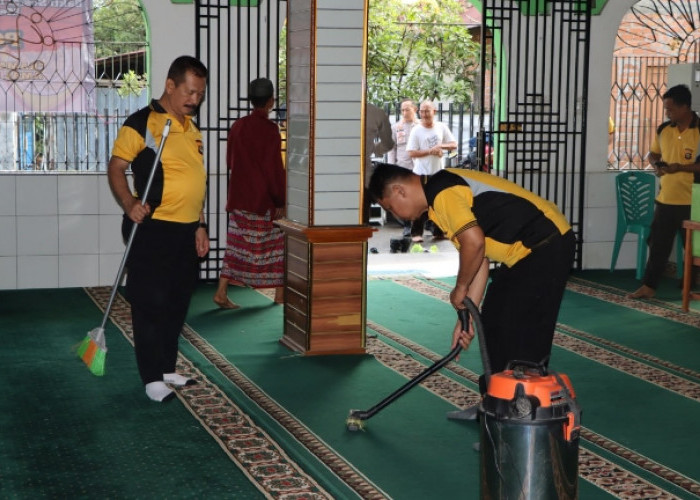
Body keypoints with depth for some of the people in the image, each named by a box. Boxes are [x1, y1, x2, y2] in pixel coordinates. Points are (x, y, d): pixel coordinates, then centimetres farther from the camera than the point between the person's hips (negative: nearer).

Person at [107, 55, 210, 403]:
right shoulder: (142, 123, -8)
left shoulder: (192, 128, 15)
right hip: (152, 229, -7)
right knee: (151, 303, -3)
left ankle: (167, 368, 26)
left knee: (177, 305, 14)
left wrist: (200, 225, 18)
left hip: (186, 231, 8)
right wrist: (129, 204, -26)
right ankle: (152, 378, 4)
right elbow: (116, 168, -10)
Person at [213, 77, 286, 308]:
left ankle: (222, 292, -1)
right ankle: (280, 293, 16)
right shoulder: (269, 129, -15)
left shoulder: (238, 126, 4)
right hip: (266, 198, -6)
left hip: (240, 196, 6)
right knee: (277, 244, 9)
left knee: (238, 244, 7)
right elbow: (274, 167, -17)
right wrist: (280, 200, -12)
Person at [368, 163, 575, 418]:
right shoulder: (448, 190, 15)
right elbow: (479, 256, 16)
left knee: (523, 334, -8)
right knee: (493, 320, 18)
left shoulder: (442, 192, -16)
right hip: (530, 248, 11)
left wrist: (460, 289, -10)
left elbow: (474, 243, -27)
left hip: (547, 245, -11)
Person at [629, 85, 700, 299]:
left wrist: (681, 167, -22)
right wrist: (656, 165, -2)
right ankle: (649, 286, 16)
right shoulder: (663, 129, 5)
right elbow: (653, 153, 20)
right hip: (665, 198, 5)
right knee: (657, 244, 9)